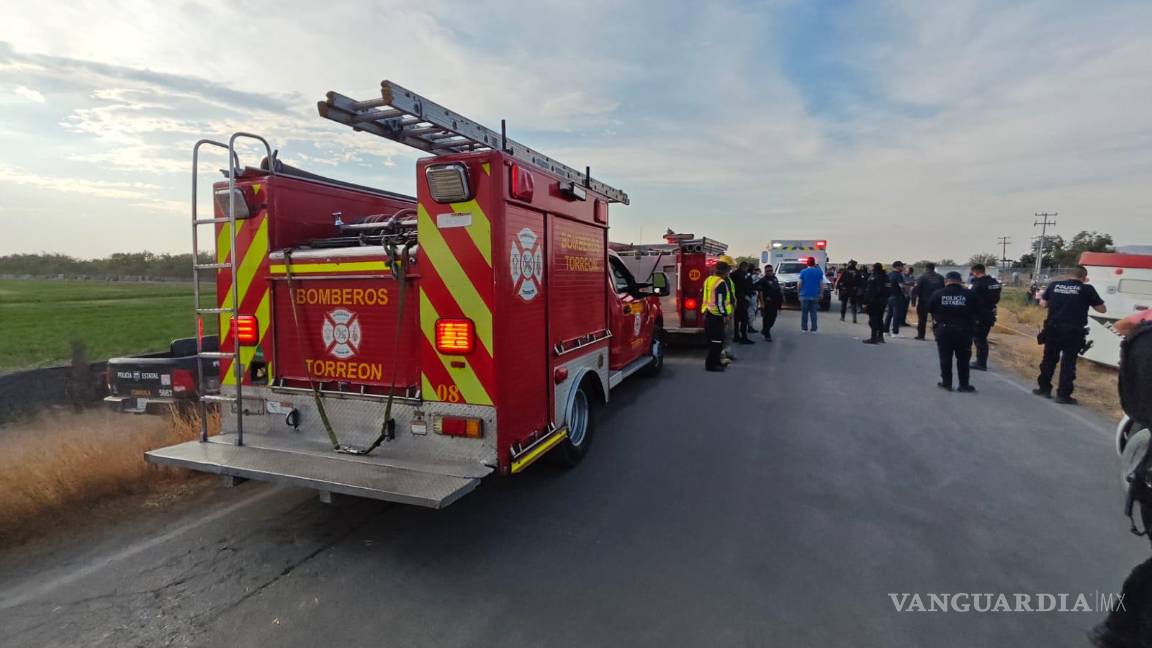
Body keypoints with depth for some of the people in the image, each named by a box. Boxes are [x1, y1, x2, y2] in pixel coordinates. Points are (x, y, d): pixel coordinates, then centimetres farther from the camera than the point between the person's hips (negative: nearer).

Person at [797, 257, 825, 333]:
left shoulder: (803, 272, -4)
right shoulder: (819, 272, 2)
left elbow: (800, 284, -6)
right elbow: (821, 284, 1)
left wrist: (798, 292, 7)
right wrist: (821, 293, 11)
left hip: (804, 295, -2)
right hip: (815, 295, 2)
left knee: (804, 312, 5)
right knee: (813, 313, 6)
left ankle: (804, 328, 5)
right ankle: (814, 329, 3)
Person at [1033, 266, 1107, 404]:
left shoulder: (1054, 285, 4)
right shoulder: (1087, 289, -3)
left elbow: (1043, 304, 11)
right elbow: (1102, 309, 2)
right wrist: (1089, 302, 18)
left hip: (1053, 329, 3)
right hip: (1073, 332, -3)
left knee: (1049, 359, 16)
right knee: (1068, 362, 3)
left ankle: (1044, 388, 24)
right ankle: (1063, 394, 4)